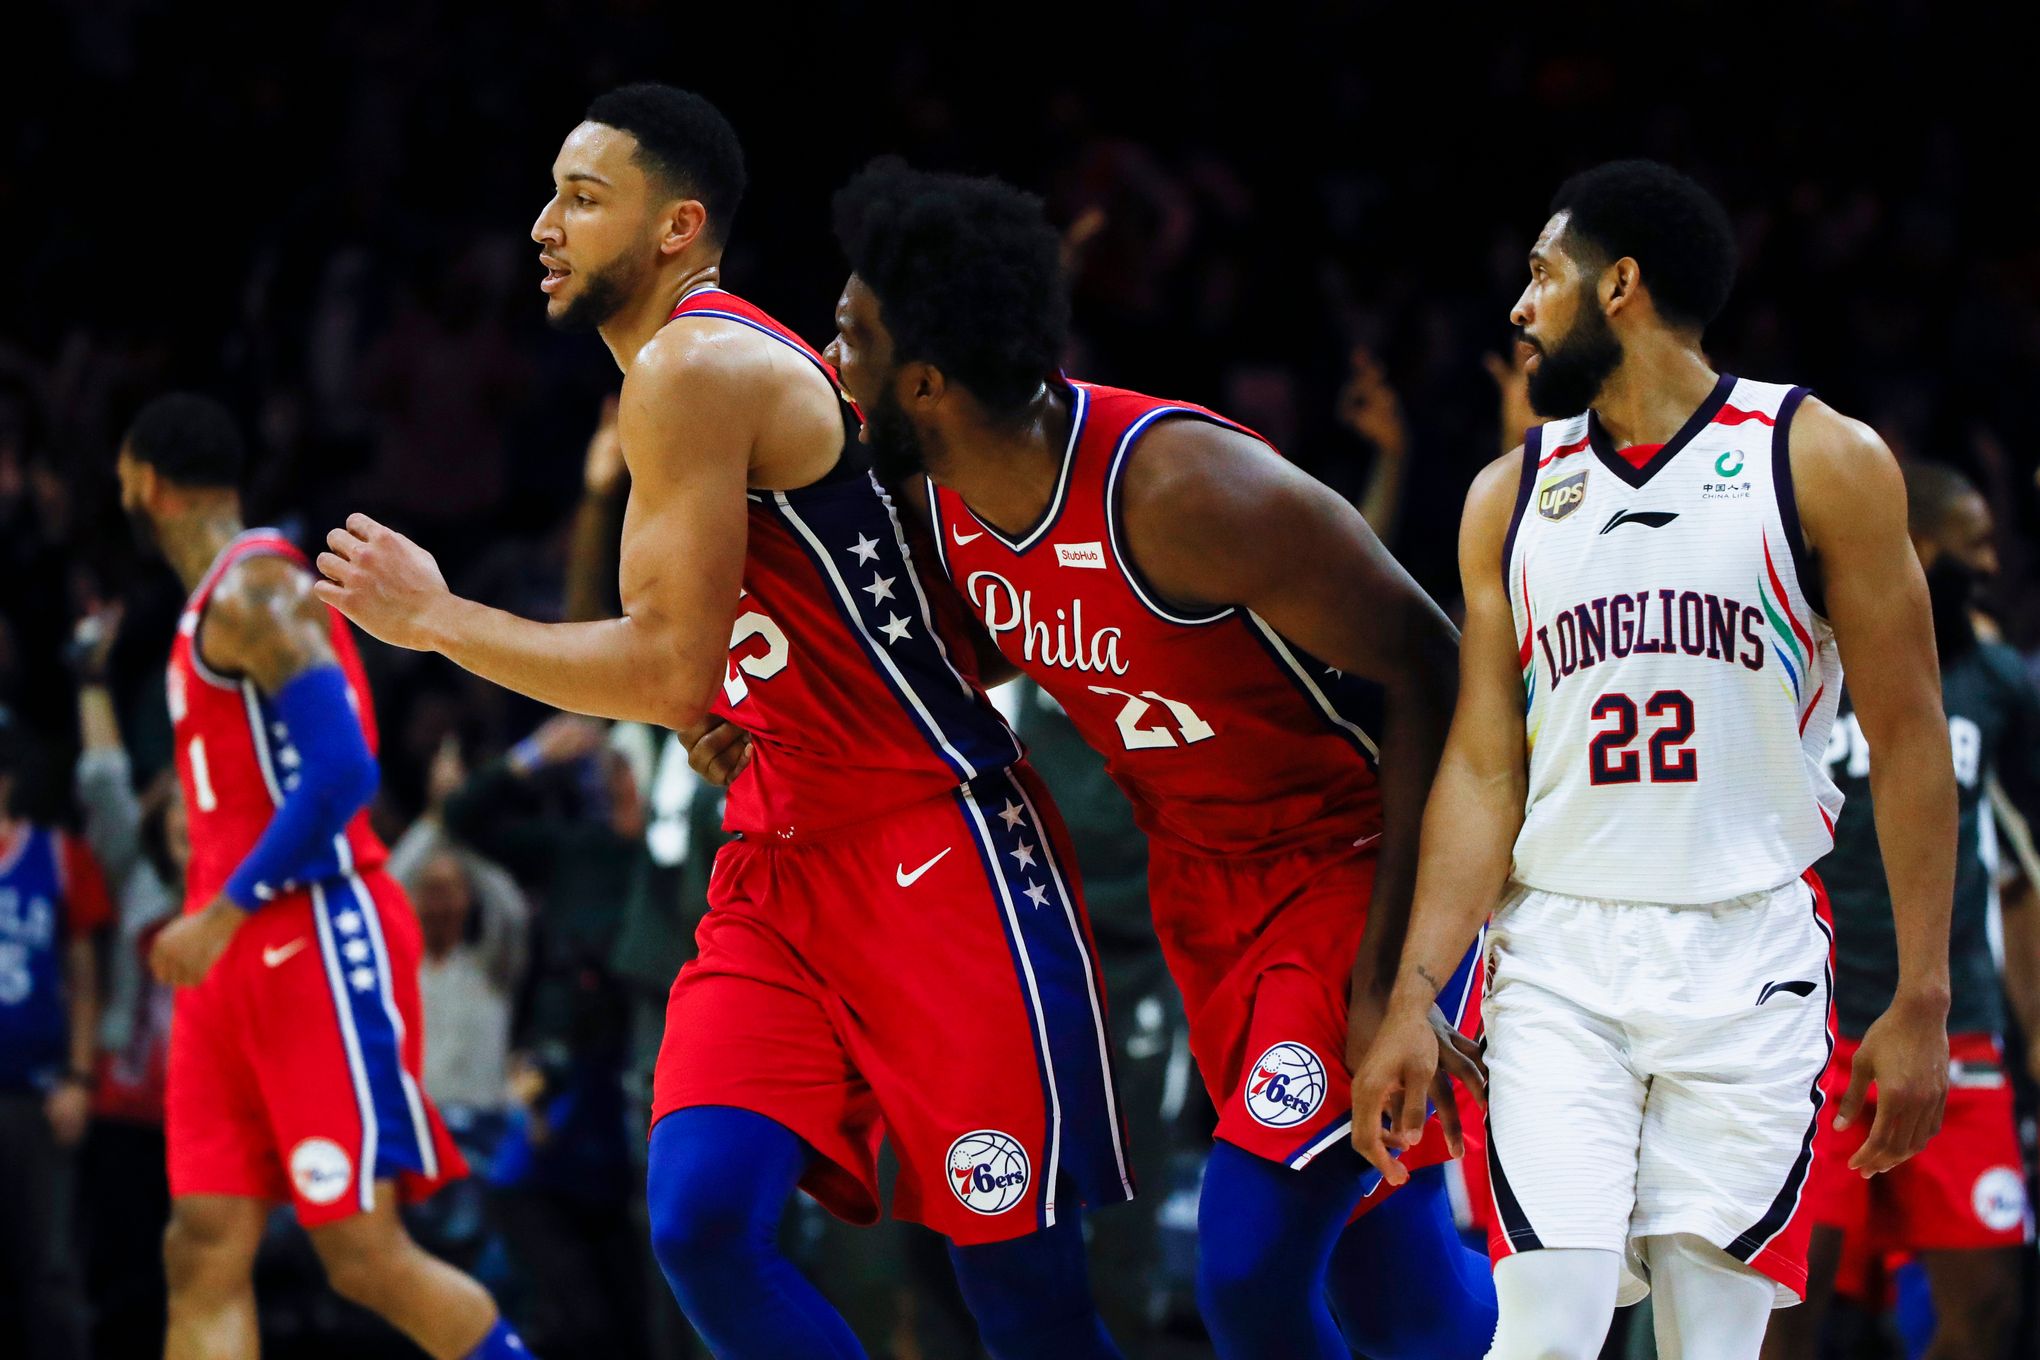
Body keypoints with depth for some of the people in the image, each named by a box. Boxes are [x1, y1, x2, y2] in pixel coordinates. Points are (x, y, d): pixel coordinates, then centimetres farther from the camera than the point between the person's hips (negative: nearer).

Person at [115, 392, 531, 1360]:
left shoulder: (253, 592, -11)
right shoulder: (213, 605, 21)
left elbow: (342, 771, -21)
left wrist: (225, 911, -20)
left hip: (316, 943, -10)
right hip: (240, 957, 10)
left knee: (364, 1255, -10)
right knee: (204, 1258, 0)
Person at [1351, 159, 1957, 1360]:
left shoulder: (1821, 462, -1)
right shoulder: (1512, 496, 10)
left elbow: (1909, 741, -1)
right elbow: (1484, 771, 7)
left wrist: (1922, 1004, -5)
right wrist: (1413, 999, -4)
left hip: (1748, 966, -2)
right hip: (1559, 962, 2)